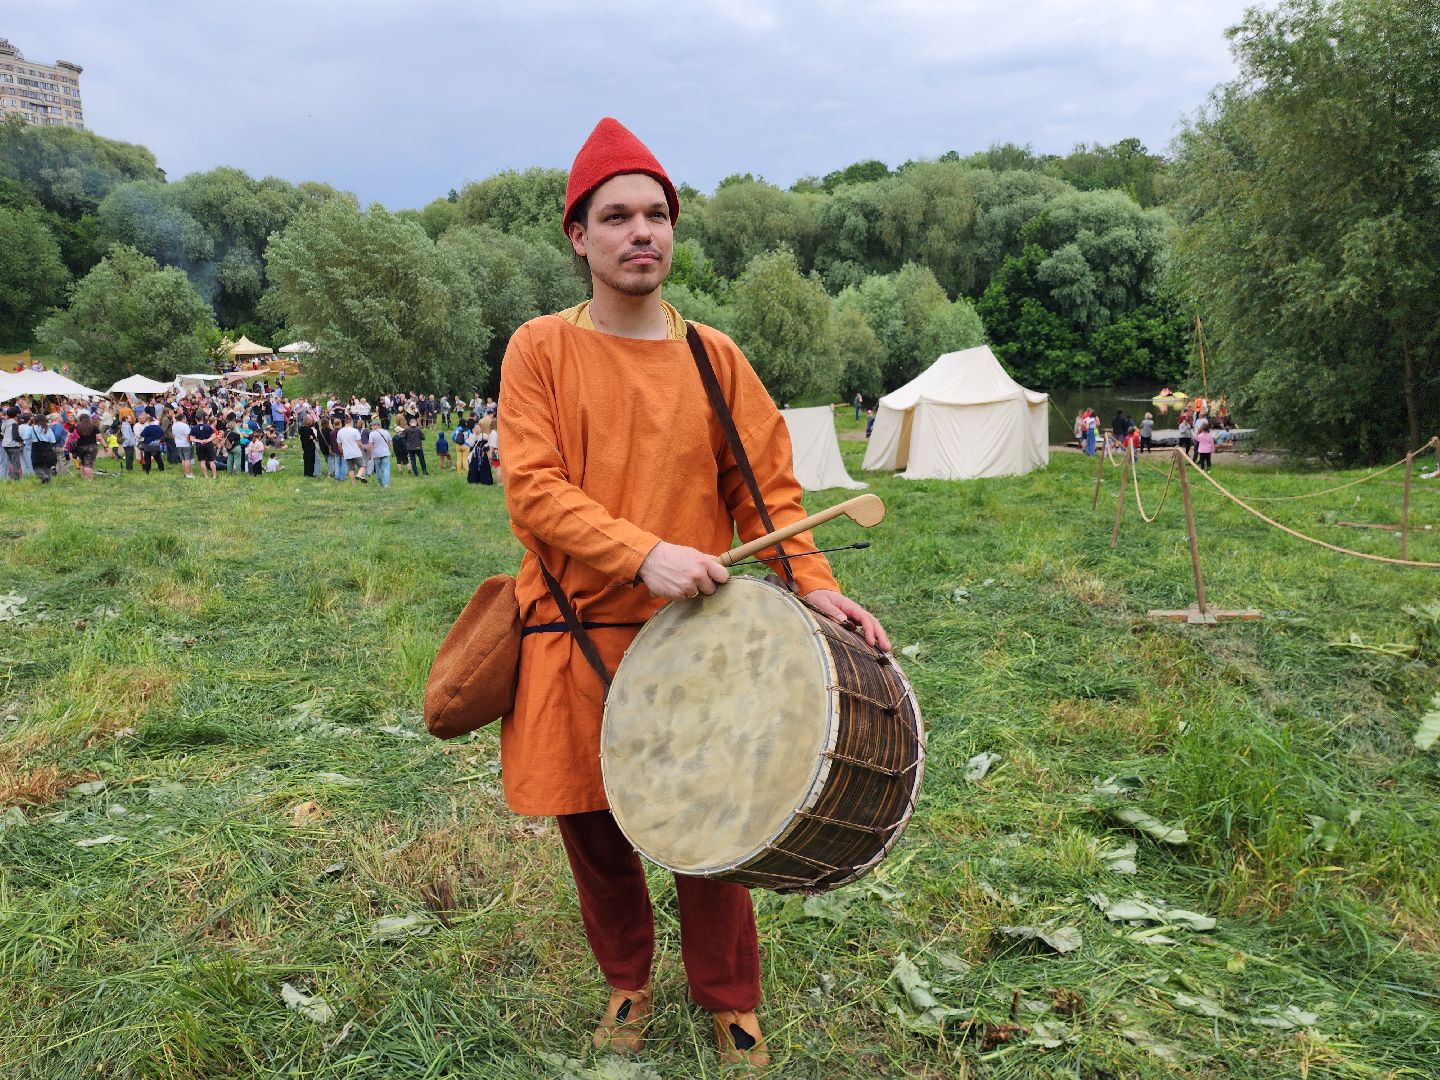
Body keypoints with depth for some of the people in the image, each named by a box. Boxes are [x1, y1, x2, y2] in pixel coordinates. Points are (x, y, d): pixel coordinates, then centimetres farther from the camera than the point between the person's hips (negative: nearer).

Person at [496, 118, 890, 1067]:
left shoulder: (714, 358, 6)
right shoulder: (541, 349, -2)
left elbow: (767, 487, 5)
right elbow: (533, 489, -12)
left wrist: (811, 582, -10)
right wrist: (645, 553, -24)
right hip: (578, 642, -1)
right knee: (593, 830, 12)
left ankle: (731, 1003, 29)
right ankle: (628, 983, 39)